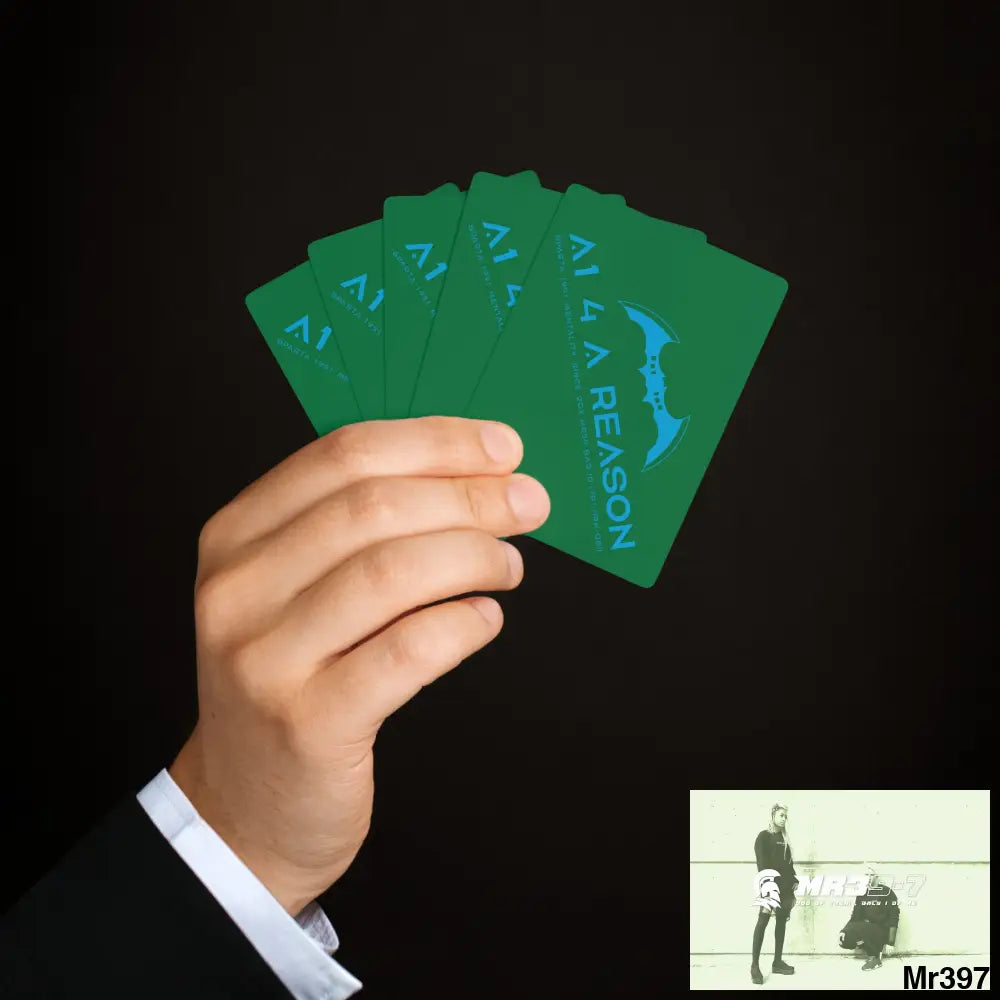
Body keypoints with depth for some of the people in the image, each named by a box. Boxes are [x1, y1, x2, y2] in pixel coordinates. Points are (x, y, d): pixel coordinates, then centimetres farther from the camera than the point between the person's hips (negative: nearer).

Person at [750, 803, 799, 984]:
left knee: (781, 922, 8)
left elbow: (789, 863, 17)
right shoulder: (763, 836, -4)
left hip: (785, 887, 7)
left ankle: (777, 962, 15)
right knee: (763, 922, -8)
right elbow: (761, 863, -11)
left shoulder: (784, 838, 16)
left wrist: (794, 881, 6)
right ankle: (755, 966, -8)